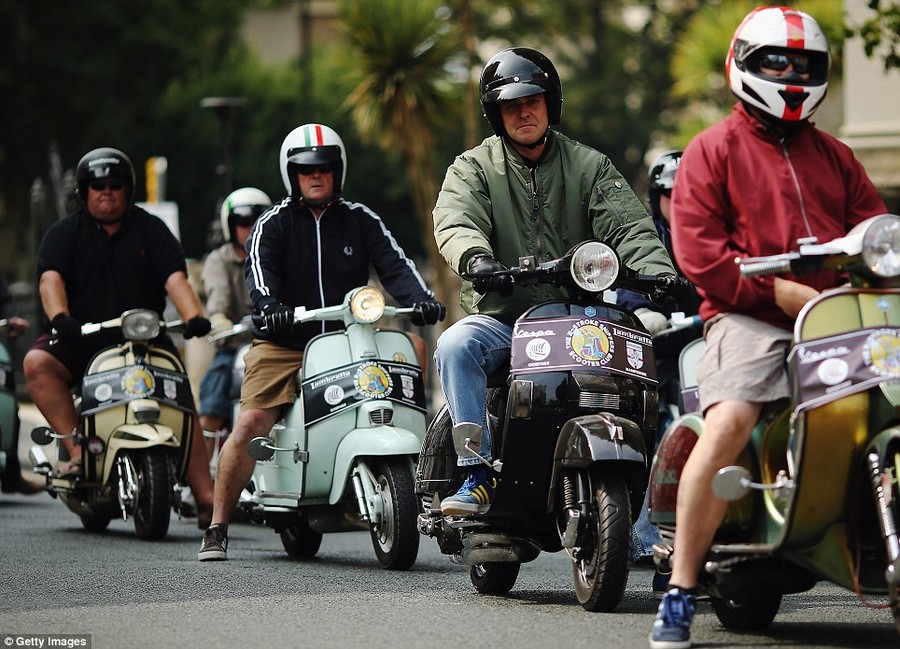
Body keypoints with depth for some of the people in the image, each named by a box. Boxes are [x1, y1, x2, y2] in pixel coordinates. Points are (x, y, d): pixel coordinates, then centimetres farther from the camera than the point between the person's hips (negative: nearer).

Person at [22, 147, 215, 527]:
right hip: (80, 340, 0)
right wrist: (59, 318, -32)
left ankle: (206, 499, -18)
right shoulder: (64, 234, 7)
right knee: (36, 363, -28)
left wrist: (193, 316, -24)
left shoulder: (151, 230, 10)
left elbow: (175, 278, -4)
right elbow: (51, 279, -11)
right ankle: (78, 450, -29)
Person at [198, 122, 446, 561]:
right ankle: (217, 529, -8)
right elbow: (259, 268, -13)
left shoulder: (360, 221, 12)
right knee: (250, 423, -18)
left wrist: (419, 298, -21)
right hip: (283, 346, -2)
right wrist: (269, 307, -35)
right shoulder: (274, 224, 5)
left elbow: (394, 264, 0)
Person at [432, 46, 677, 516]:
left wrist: (659, 272, -24)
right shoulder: (473, 169, 7)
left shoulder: (589, 167, 12)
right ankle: (477, 474, -27)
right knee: (455, 346, -32)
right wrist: (476, 259, -37)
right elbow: (456, 224, -13)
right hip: (500, 319, -1)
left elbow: (628, 226, -3)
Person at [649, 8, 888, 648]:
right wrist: (784, 293, -12)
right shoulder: (713, 149, 10)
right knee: (726, 424, -30)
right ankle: (679, 594, -24)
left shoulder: (834, 155, 27)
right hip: (749, 318, -5)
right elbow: (698, 250, -3)